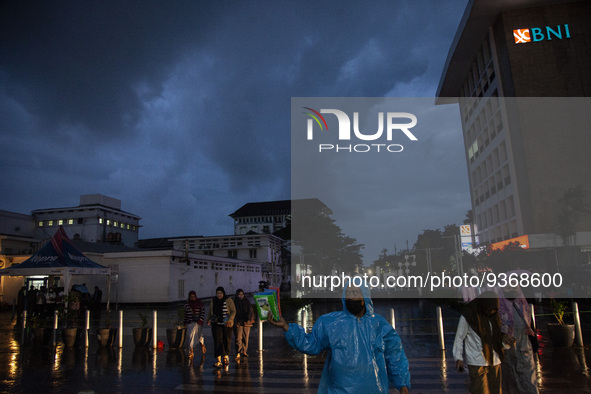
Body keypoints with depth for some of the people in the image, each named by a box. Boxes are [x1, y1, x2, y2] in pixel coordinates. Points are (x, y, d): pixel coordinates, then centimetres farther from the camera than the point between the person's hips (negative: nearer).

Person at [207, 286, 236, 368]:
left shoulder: (228, 300, -4)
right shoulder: (213, 301, 9)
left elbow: (233, 311, -6)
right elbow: (210, 312, 20)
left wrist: (229, 320, -21)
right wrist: (209, 320, 4)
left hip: (226, 325, -2)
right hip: (216, 324, 2)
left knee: (226, 341, 7)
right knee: (217, 341, -9)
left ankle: (226, 356, 29)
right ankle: (218, 360, -13)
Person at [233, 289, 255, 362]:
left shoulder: (247, 302, 11)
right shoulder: (234, 303, 3)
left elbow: (251, 311, 8)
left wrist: (251, 319, -9)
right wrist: (235, 322, -12)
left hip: (247, 323, 3)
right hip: (238, 323, -3)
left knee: (246, 338, 6)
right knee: (238, 338, -11)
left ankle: (244, 351, 18)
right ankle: (238, 353, -16)